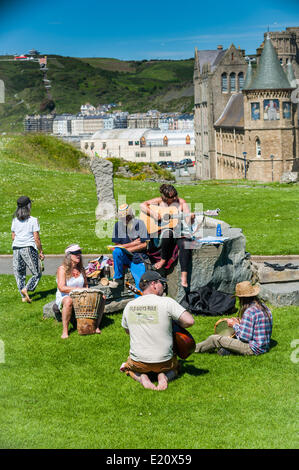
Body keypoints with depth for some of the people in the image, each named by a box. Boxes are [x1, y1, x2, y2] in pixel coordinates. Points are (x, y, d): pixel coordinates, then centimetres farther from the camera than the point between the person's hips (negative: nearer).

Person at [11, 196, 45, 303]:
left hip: (16, 248, 5)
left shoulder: (15, 220, 7)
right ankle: (26, 289, -13)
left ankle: (23, 296, 8)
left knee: (19, 273, 12)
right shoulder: (33, 220, -6)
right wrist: (41, 252, 1)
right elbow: (36, 238, -7)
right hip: (29, 248, -5)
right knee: (37, 273, 7)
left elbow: (13, 237, 11)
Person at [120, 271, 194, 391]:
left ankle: (142, 378, 3)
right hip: (163, 362, -2)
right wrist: (176, 324, -1)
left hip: (138, 363, 2)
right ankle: (164, 376, 0)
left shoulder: (129, 306, -2)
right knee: (175, 367, 33)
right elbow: (189, 321, -21)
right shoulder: (167, 302, -16)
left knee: (127, 366, 36)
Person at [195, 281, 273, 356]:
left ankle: (195, 348, 18)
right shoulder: (263, 307, 6)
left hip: (253, 349, -9)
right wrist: (240, 323, 12)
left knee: (214, 338, -2)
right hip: (265, 347, 9)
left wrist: (234, 325, -4)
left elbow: (244, 337, -20)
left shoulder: (249, 311, -22)